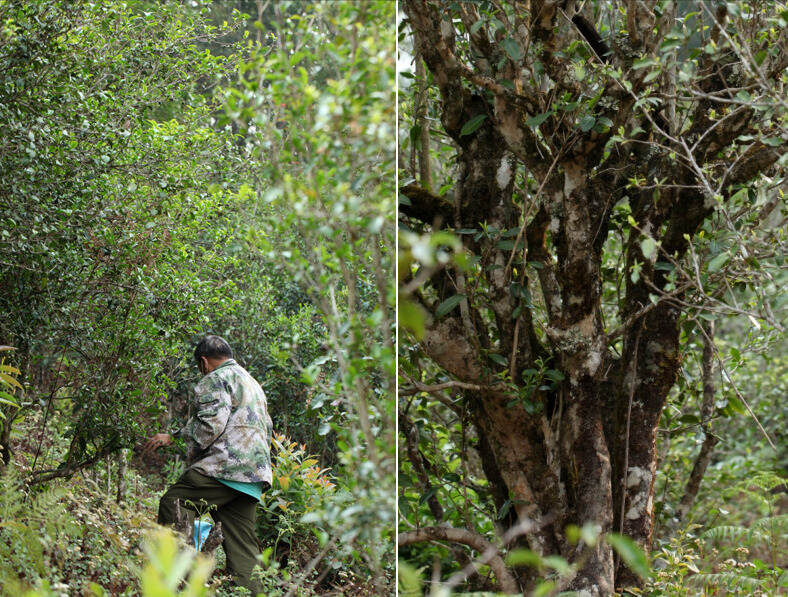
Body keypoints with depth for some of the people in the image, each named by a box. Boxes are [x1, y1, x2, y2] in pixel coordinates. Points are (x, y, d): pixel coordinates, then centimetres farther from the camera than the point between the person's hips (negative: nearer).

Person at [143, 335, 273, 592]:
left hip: (225, 467, -9)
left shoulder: (217, 379, 0)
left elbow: (211, 425, -13)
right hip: (253, 479, 9)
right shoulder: (253, 384, 31)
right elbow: (267, 431, 33)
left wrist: (173, 437, -7)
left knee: (171, 505, -13)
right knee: (242, 545, 5)